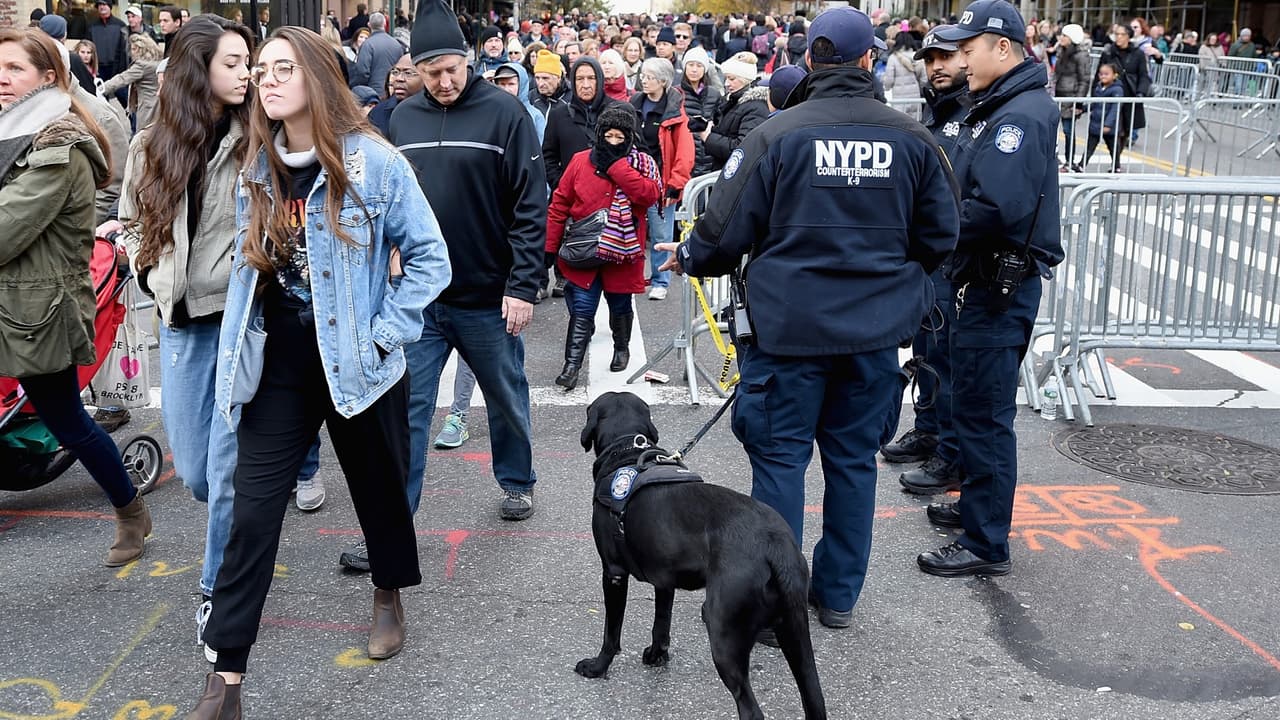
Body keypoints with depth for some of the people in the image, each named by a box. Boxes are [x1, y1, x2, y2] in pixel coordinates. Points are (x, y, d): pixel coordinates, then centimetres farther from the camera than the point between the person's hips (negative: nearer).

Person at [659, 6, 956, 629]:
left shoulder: (777, 135, -10)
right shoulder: (911, 138, -1)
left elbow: (726, 230, -8)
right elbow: (940, 236, 6)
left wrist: (688, 260, 14)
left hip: (790, 326, -3)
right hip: (875, 331, 3)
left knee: (780, 459, 6)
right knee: (854, 460, 14)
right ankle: (839, 595, 25)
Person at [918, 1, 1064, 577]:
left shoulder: (1023, 114, -18)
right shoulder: (996, 108, 15)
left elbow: (996, 207, -28)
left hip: (1002, 286, -10)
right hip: (985, 280, 10)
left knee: (982, 411, -4)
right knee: (977, 404, 21)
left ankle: (986, 545, 5)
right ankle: (979, 506, 37)